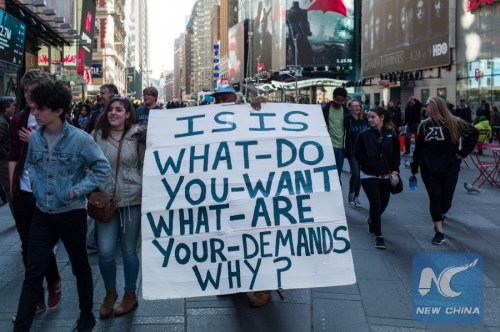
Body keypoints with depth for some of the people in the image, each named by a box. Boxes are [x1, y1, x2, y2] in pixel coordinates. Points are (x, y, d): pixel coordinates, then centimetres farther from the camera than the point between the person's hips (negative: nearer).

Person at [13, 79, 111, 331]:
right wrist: (34, 183, 0)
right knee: (33, 273, 3)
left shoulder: (80, 139, -16)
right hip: (42, 214, 4)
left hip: (72, 214, -3)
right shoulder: (34, 137, -1)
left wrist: (77, 191, -15)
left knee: (80, 267, 15)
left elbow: (103, 169, -10)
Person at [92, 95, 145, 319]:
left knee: (129, 250, 8)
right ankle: (110, 293, 23)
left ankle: (130, 295, 26)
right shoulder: (98, 135, 2)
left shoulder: (137, 136, -2)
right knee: (105, 251, -2)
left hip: (132, 200, -1)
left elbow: (145, 167, 3)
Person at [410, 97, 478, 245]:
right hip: (429, 169, 1)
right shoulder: (425, 125, 2)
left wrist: (462, 152, -5)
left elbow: (474, 133, -1)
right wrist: (414, 167, 9)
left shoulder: (454, 123, -7)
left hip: (450, 169, -1)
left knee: (446, 199, 8)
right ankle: (439, 232, 0)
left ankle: (440, 216, 42)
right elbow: (418, 147, 7)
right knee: (435, 198, -6)